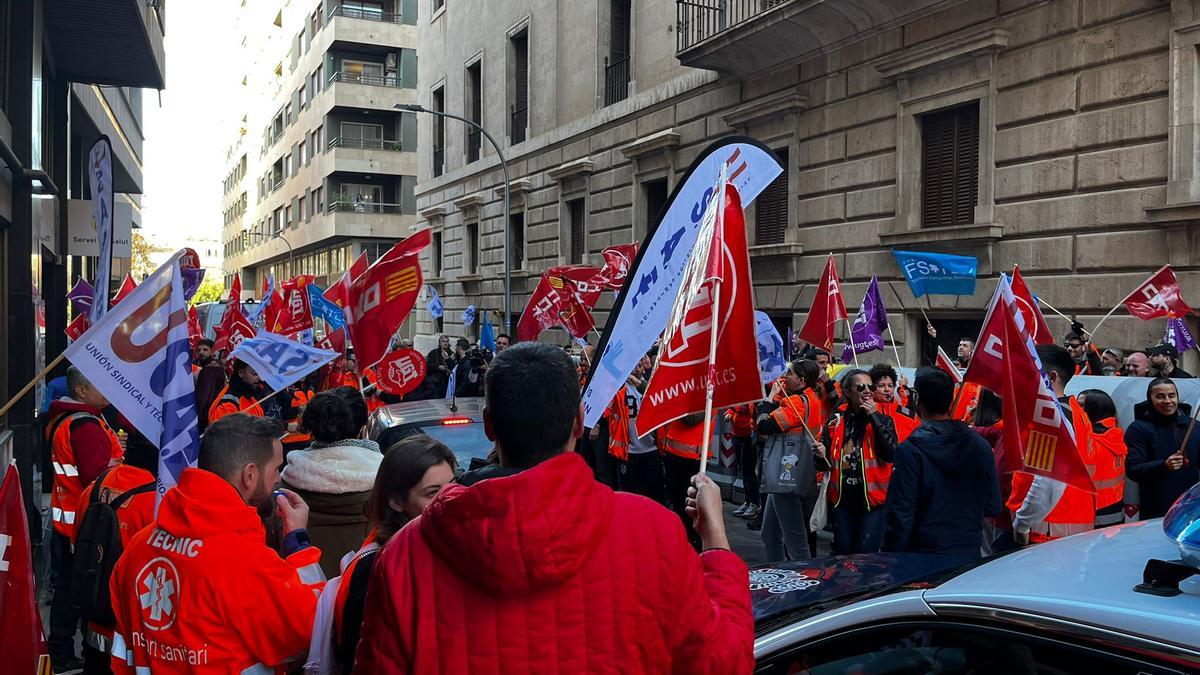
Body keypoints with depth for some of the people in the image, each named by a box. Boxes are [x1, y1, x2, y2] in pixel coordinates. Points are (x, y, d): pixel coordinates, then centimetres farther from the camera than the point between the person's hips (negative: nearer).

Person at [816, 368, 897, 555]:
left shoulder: (882, 419, 1)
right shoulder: (836, 420, 5)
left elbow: (890, 454, -16)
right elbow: (825, 465, 11)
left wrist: (874, 417, -15)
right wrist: (821, 457, -13)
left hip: (872, 498, -2)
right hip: (842, 498, 2)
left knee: (866, 554, -1)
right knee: (842, 553, 11)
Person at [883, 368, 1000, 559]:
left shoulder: (909, 451, -16)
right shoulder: (981, 446, -1)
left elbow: (900, 515, -16)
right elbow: (993, 508, 5)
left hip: (923, 557, -4)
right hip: (970, 554, 4)